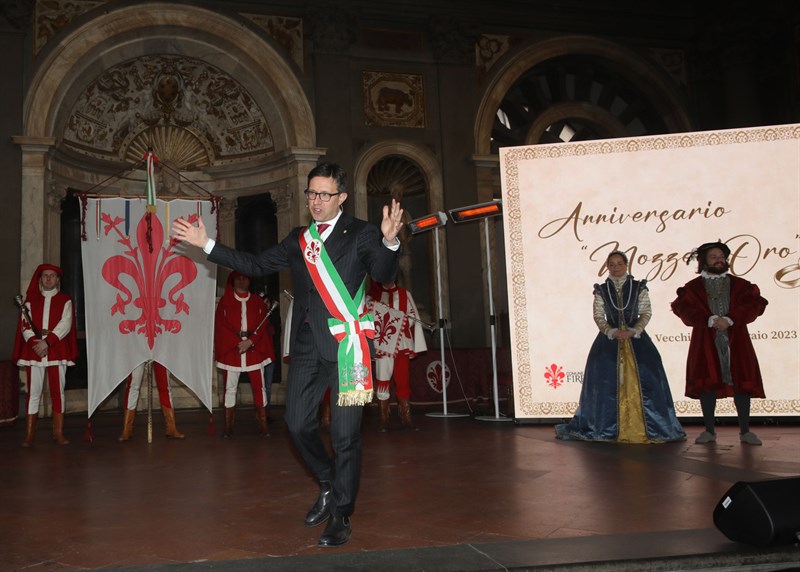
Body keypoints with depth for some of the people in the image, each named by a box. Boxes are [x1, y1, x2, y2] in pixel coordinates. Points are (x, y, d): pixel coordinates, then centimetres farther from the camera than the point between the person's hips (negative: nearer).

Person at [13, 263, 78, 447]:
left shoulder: (65, 300, 8)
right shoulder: (31, 299, 13)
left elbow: (65, 324, -4)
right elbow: (25, 323, 3)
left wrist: (47, 341, -16)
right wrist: (34, 342, -14)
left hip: (57, 350, -1)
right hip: (34, 350, 1)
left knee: (58, 391, 1)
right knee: (34, 393, 0)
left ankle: (58, 433, 5)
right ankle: (29, 435, 4)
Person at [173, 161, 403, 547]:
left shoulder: (360, 234, -1)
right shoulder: (298, 239, 14)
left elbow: (383, 275, -13)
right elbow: (256, 265, 19)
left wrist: (389, 242, -34)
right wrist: (206, 244, 17)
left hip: (345, 343, -5)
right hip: (307, 343, 5)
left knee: (345, 433, 0)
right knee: (297, 423, 9)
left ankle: (341, 515, 17)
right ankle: (329, 485, 34)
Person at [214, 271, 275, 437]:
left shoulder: (258, 302, 10)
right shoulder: (225, 301, 7)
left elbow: (264, 325, 1)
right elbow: (221, 326, -1)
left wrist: (250, 341, -13)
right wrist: (238, 342, -12)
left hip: (255, 350, 1)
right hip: (231, 350, -1)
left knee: (259, 387, 0)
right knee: (230, 388, 3)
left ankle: (263, 425, 5)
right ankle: (229, 427, 9)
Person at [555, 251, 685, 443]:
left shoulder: (639, 288, 5)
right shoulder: (601, 290, 7)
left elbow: (646, 313, 1)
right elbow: (598, 316, 3)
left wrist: (633, 331, -13)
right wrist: (612, 332, -12)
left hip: (636, 337, 0)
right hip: (609, 340, 0)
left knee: (644, 381, -5)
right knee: (607, 382, -3)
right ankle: (608, 427, 7)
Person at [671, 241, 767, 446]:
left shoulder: (740, 285, 10)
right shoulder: (693, 287, 7)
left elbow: (756, 304, -2)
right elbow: (682, 308, -7)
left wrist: (730, 320, -15)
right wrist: (710, 320, -18)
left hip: (736, 342, 1)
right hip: (705, 343, -1)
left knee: (741, 383, -1)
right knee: (706, 384, -1)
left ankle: (745, 431, 8)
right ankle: (709, 431, 8)